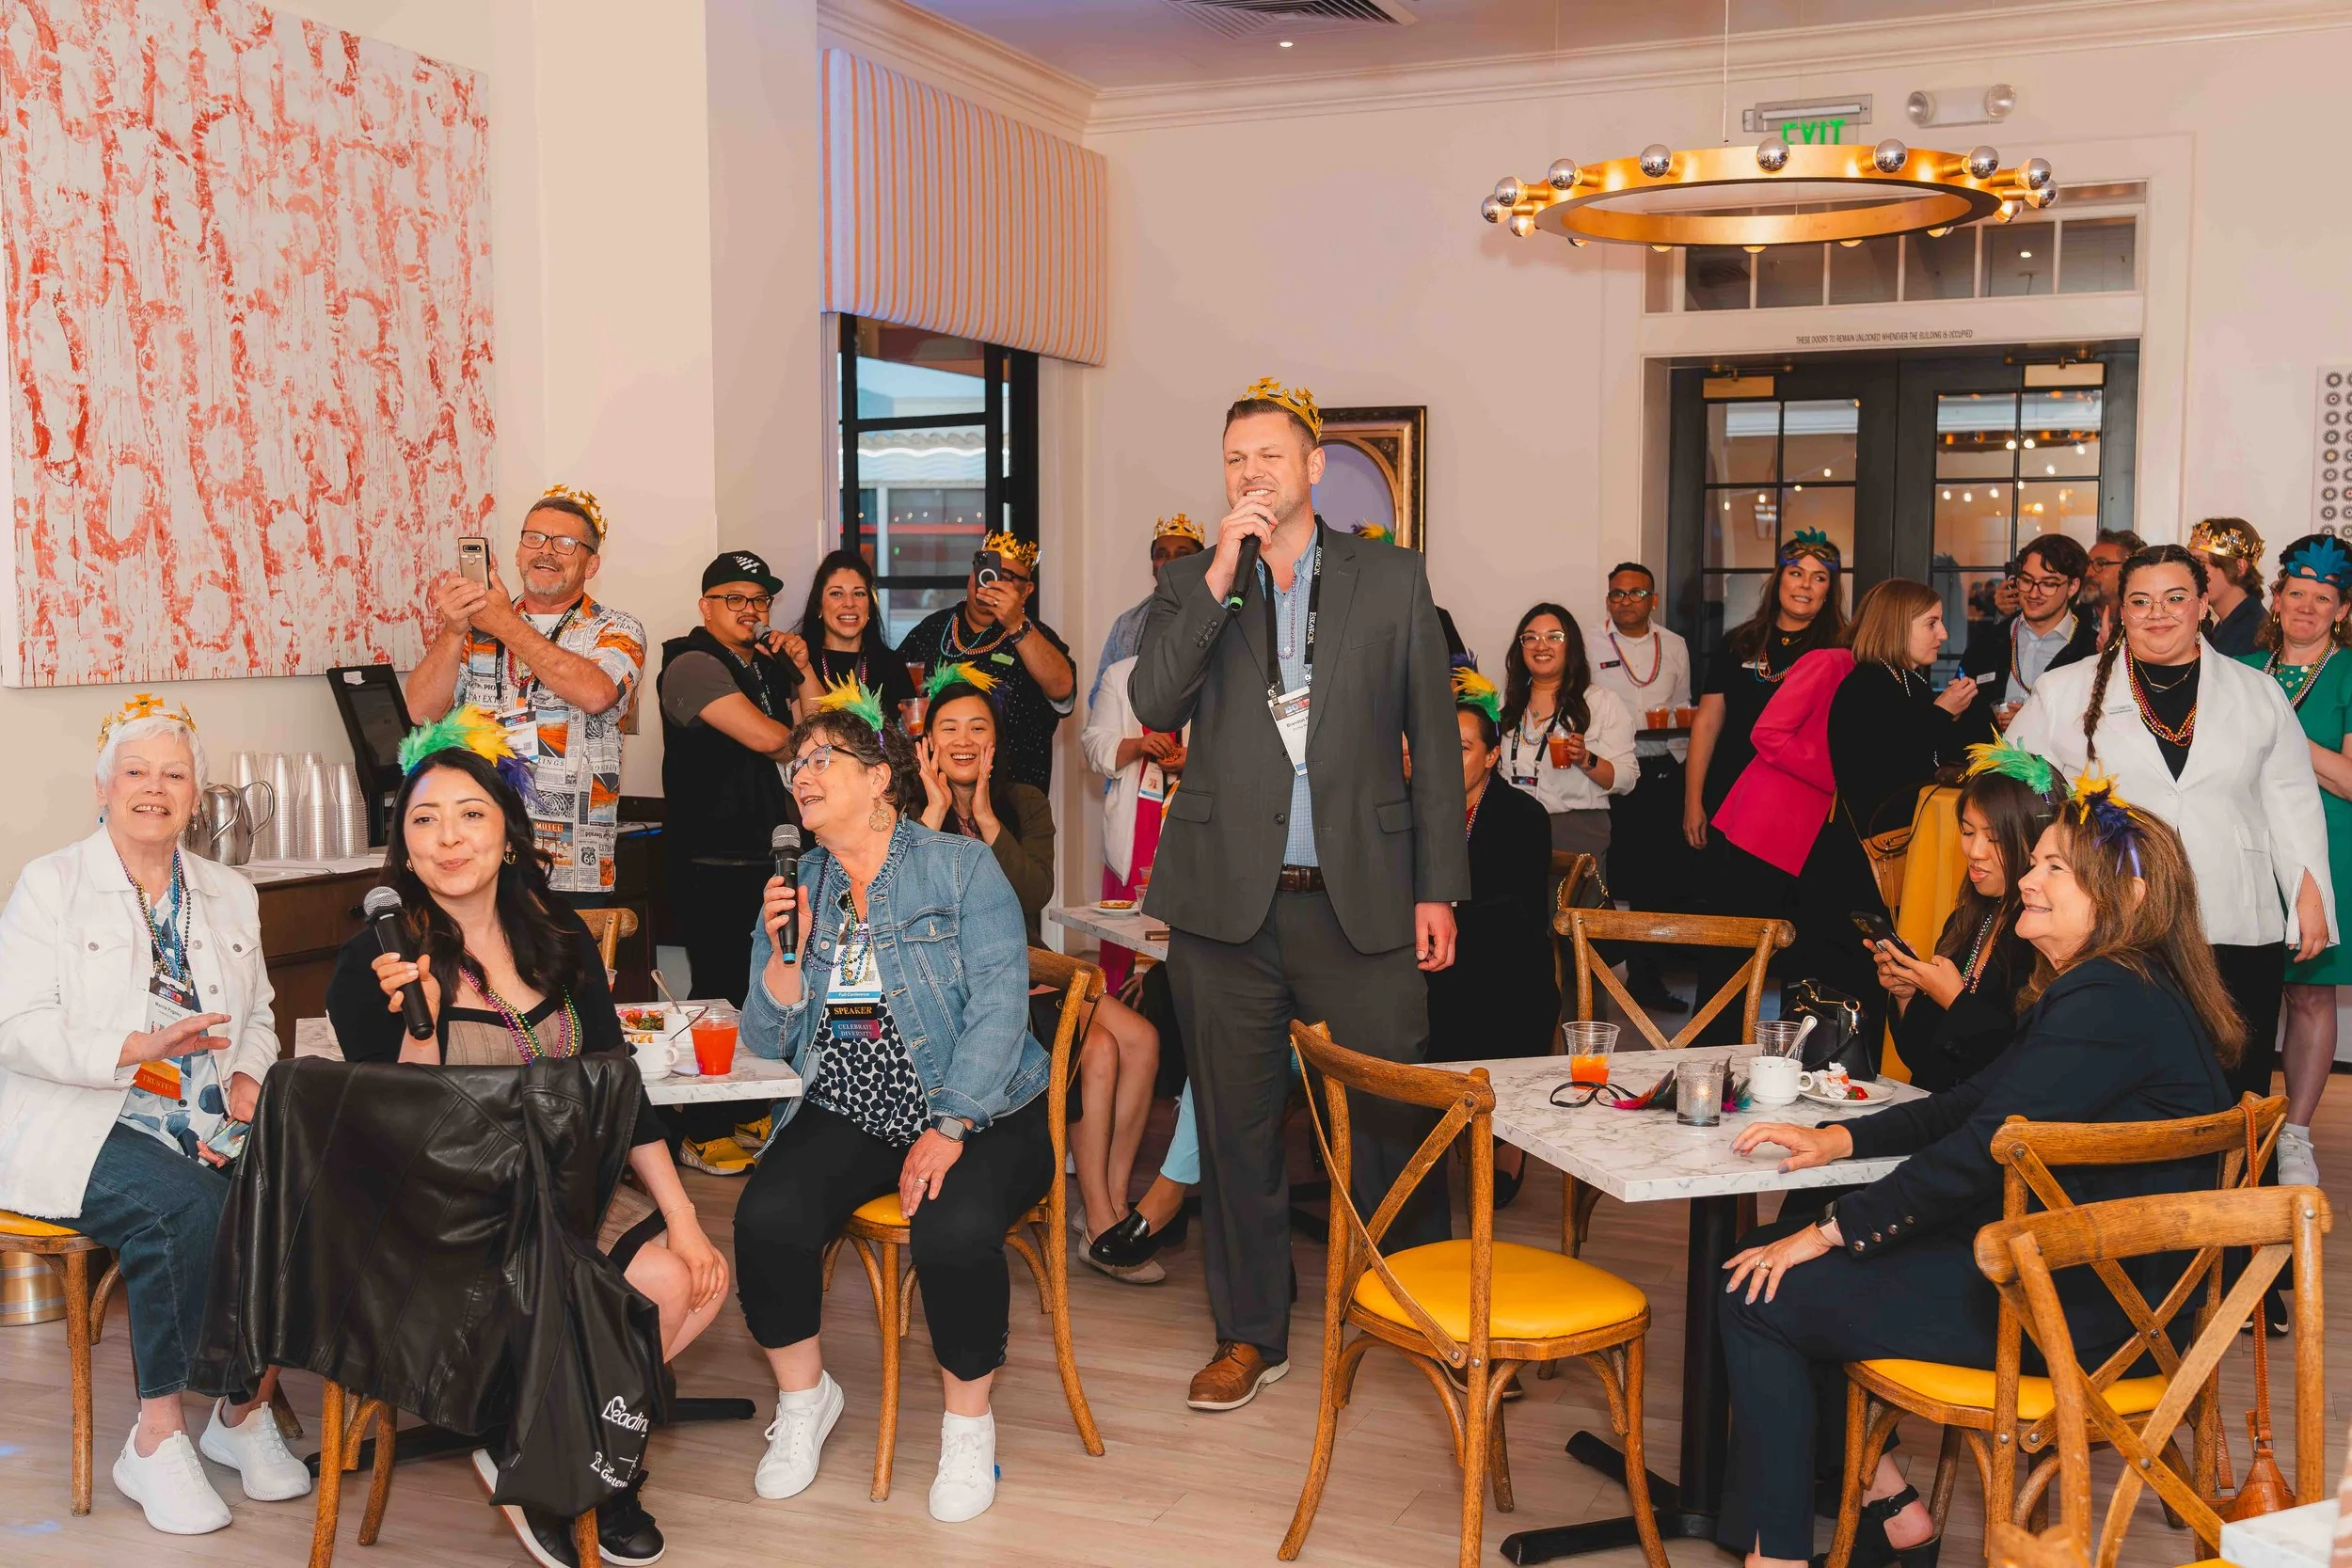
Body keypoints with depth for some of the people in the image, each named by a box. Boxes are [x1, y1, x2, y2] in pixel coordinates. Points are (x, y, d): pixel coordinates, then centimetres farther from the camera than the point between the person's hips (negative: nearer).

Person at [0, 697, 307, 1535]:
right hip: (73, 1122, -4)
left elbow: (258, 1019, 21)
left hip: (205, 1126, 4)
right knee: (190, 1205, -33)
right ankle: (157, 1442, -19)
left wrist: (249, 1075, -1)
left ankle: (245, 1406, -7)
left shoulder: (230, 896, 18)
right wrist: (140, 1048, -19)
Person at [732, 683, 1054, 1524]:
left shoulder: (961, 867, -2)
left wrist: (950, 1128, -21)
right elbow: (766, 1040, 10)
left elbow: (999, 1004, -12)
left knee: (955, 1227, -32)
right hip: (847, 1112, 4)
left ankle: (968, 1419, -4)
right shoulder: (797, 889, 12)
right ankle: (804, 1396, 6)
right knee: (766, 1217, -23)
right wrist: (786, 952, -9)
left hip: (977, 1110, -4)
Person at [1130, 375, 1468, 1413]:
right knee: (1236, 1125, 9)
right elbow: (1154, 705, -8)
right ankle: (1250, 1335, 24)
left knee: (1390, 1115, 2)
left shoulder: (1392, 579, 7)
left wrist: (1438, 888, 2)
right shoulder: (1190, 584, 9)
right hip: (1227, 898, 1)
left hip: (1360, 898, -1)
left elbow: (1434, 737, 6)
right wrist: (1220, 575, -14)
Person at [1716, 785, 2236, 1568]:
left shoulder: (2111, 1003, -21)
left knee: (1760, 1301, -9)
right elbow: (1972, 1104, 15)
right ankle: (1887, 1505, 14)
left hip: (2081, 1310, -11)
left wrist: (1832, 1231, -17)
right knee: (1772, 1250, 10)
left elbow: (1983, 1148, -24)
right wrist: (1839, 1137, 3)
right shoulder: (2094, 991, 13)